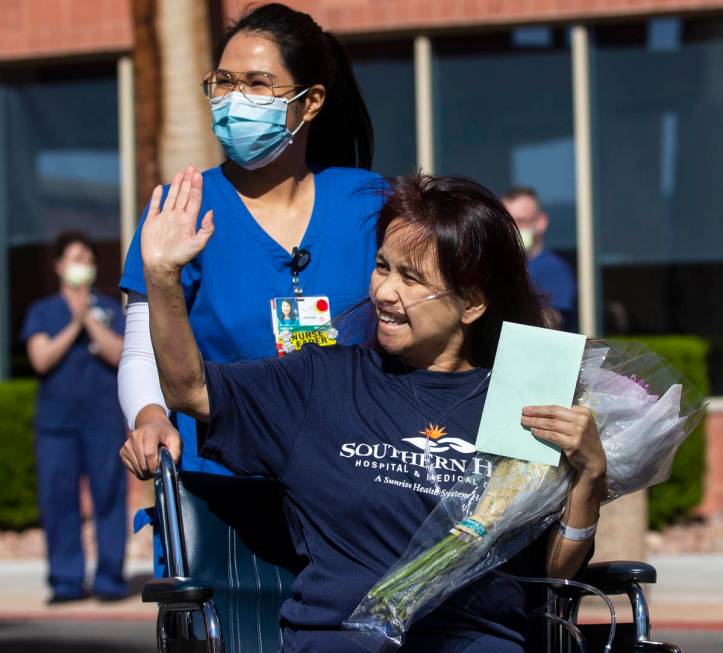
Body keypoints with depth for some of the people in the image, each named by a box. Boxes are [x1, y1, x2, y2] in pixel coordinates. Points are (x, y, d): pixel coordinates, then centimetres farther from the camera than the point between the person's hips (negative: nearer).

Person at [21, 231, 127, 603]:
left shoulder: (110, 309, 12)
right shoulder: (42, 312, 12)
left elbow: (119, 354, -3)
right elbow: (41, 359, -3)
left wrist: (89, 320, -9)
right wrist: (73, 326, -9)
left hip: (104, 419, 0)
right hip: (56, 417, 0)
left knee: (108, 496, -3)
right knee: (58, 499, -2)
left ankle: (109, 579, 1)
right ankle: (66, 582, 4)